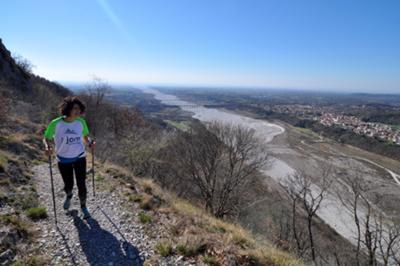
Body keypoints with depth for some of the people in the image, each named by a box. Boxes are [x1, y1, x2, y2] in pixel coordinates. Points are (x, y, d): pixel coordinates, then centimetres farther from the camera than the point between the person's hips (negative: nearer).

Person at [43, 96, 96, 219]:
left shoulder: (81, 122, -9)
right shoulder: (56, 123, -16)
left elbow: (86, 137, 4)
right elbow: (46, 138, -4)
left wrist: (90, 142, -17)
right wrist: (47, 147, -26)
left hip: (79, 157, 1)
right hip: (63, 160, -1)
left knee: (81, 184, 2)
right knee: (68, 185, 15)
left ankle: (83, 206, 27)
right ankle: (68, 196, 52)